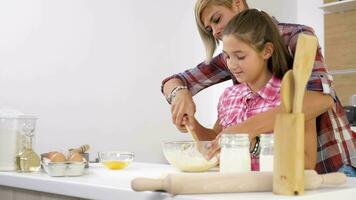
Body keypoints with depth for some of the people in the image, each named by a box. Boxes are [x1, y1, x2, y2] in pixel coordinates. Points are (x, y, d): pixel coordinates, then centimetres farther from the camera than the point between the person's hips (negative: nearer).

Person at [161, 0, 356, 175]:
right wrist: (180, 93, -21)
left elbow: (322, 96, -31)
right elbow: (172, 82, 3)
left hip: (331, 162, -5)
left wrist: (250, 126, -41)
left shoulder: (296, 36, -14)